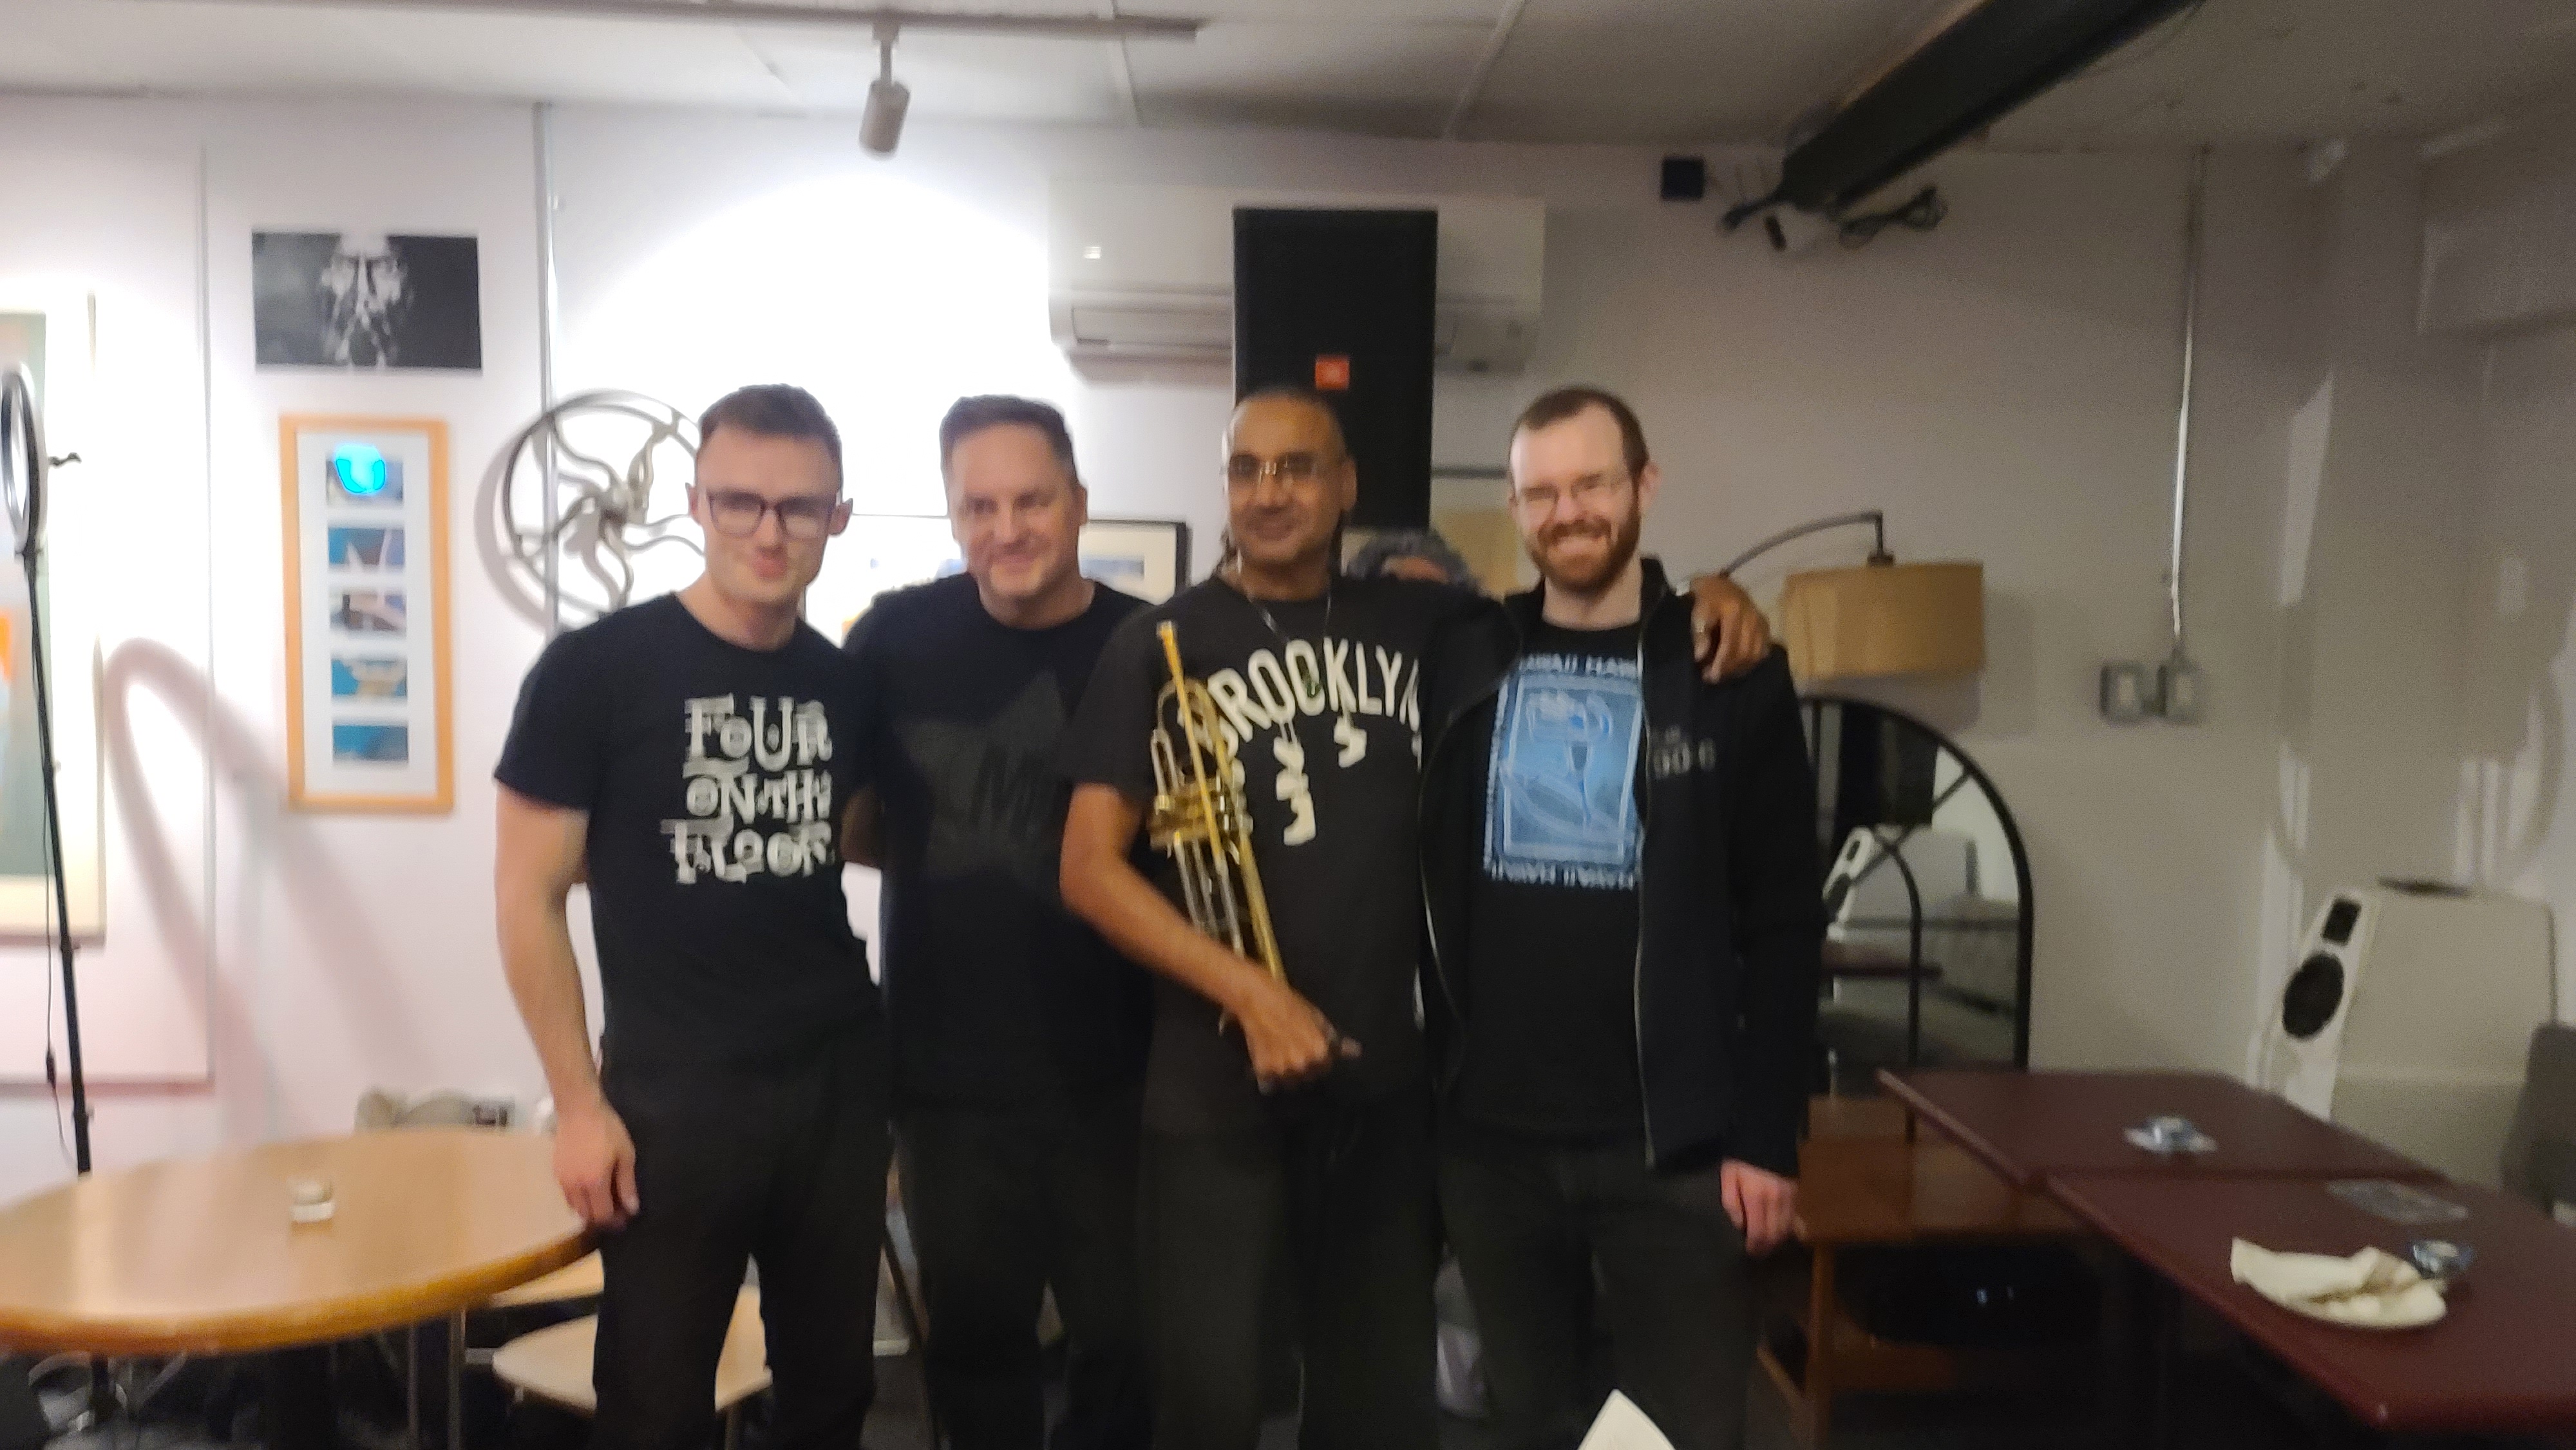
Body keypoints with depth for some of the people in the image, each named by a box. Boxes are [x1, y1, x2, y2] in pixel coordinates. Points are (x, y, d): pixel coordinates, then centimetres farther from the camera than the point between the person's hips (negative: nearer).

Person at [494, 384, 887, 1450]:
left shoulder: (845, 682, 4)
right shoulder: (595, 669, -10)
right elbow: (527, 894, -7)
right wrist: (579, 1103, -9)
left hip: (841, 1083, 4)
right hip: (673, 1098, -4)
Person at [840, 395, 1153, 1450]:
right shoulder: (898, 636, -3)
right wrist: (933, 857, -6)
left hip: (1114, 1073, -1)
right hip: (948, 1076, 1)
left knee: (1130, 1335, 11)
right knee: (973, 1334, 17)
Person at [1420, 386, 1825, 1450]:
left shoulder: (1731, 678, -3)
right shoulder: (1461, 664, 2)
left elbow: (1783, 927, -3)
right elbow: (1421, 887, 6)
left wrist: (1766, 1133, -7)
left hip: (1674, 1144, -2)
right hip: (1491, 1137, 2)